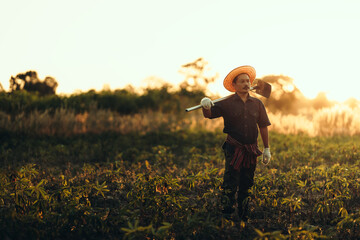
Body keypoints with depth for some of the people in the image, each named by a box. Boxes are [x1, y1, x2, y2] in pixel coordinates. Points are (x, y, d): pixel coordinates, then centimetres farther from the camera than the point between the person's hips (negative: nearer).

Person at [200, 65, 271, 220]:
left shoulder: (257, 104, 8)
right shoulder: (227, 104, -1)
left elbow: (263, 127, 11)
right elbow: (208, 115, -5)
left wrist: (267, 149, 11)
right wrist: (206, 106, -30)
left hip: (251, 151, 3)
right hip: (233, 149, -3)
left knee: (246, 185, 11)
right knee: (230, 184, -9)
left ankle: (243, 217, 22)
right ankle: (226, 216, -3)